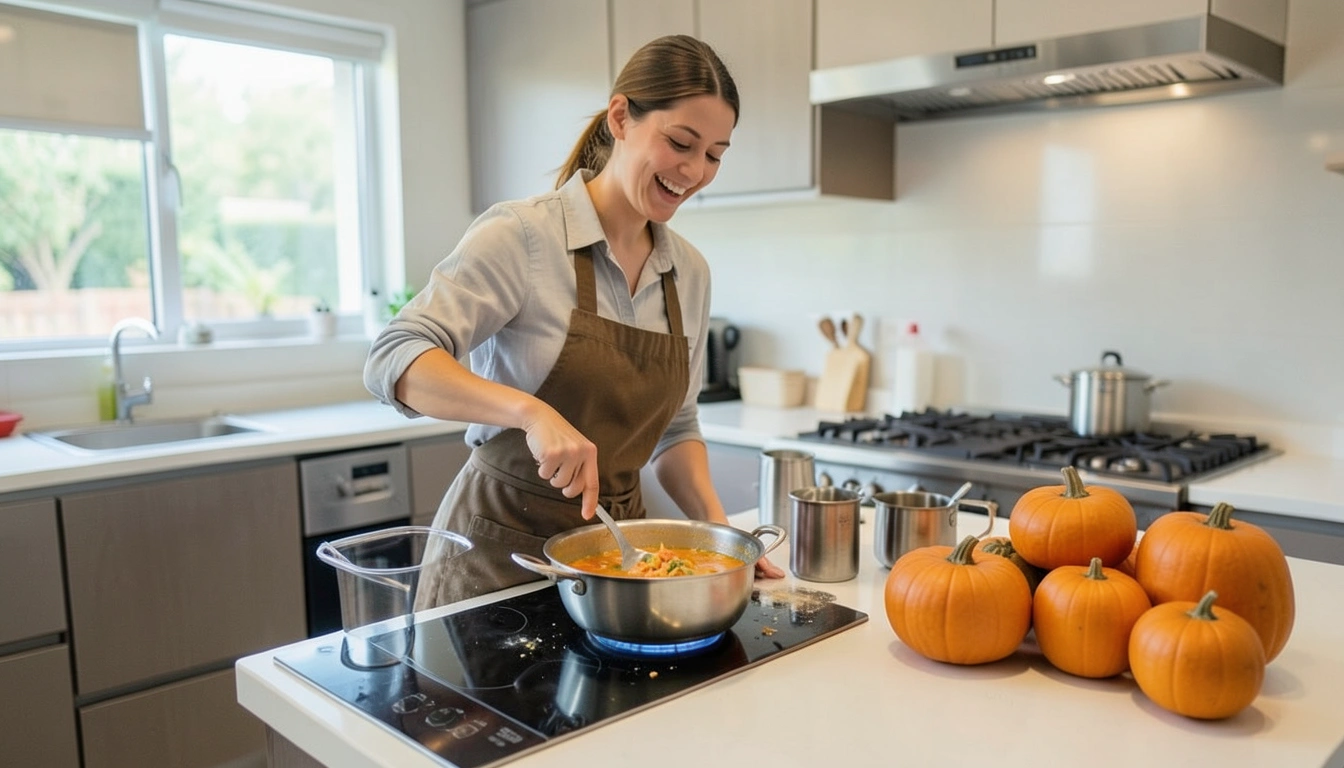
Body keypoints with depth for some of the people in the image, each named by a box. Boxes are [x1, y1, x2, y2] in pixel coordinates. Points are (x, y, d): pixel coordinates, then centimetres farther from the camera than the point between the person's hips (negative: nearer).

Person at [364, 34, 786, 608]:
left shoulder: (690, 272, 3)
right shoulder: (520, 236, -15)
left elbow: (675, 427, 10)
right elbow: (394, 360, -23)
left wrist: (716, 524, -6)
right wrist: (531, 411, -37)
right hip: (500, 555, -5)